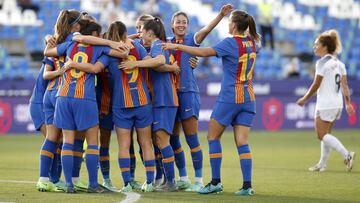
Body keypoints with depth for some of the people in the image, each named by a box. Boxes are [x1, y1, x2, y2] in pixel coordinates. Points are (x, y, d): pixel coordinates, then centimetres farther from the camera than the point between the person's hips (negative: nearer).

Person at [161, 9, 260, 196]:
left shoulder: (230, 43, -14)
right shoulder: (252, 43, 6)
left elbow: (203, 52, -19)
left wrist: (176, 46, -15)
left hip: (229, 98, -6)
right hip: (248, 98, 6)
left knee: (213, 137, 8)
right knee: (242, 142, 2)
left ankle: (216, 182, 6)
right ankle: (247, 185, -7)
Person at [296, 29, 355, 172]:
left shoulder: (322, 63, -13)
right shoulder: (339, 63, 11)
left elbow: (316, 85, -11)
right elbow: (344, 85, 9)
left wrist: (304, 99, -1)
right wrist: (348, 103, 9)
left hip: (325, 105, -9)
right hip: (338, 104, 9)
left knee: (322, 134, -5)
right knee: (326, 134, 15)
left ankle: (347, 155, -17)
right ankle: (322, 164, 19)